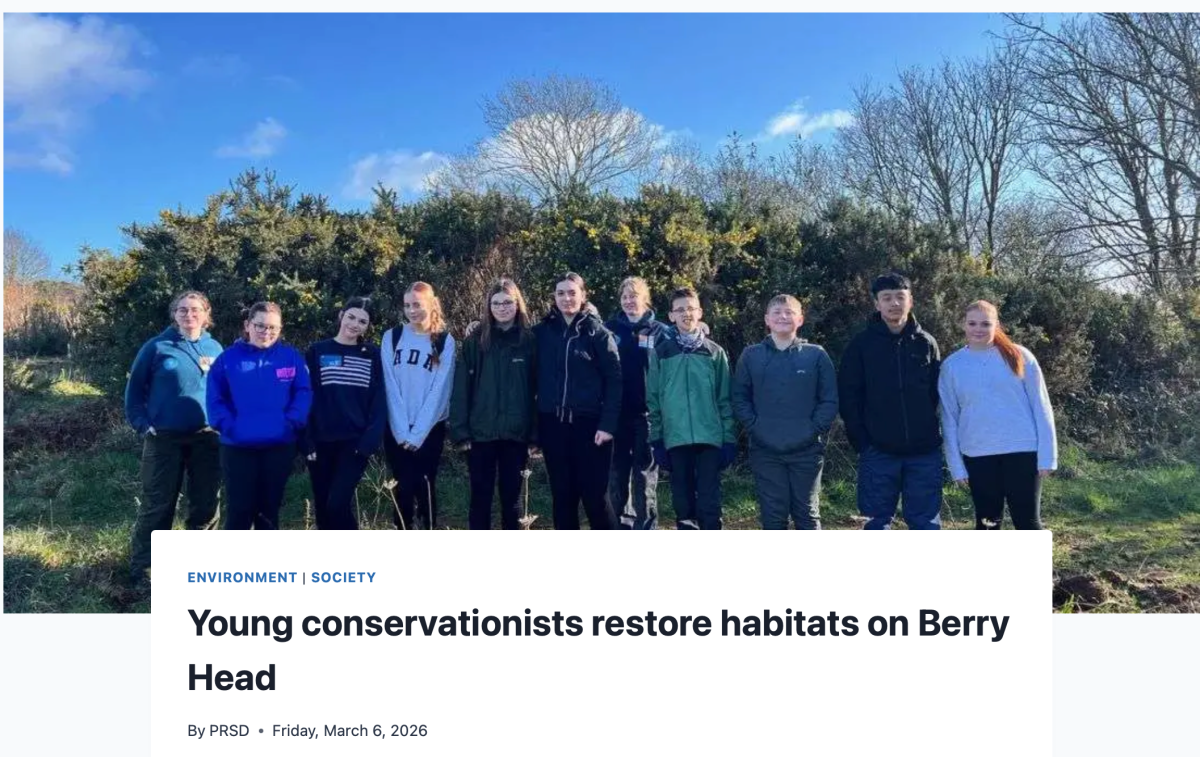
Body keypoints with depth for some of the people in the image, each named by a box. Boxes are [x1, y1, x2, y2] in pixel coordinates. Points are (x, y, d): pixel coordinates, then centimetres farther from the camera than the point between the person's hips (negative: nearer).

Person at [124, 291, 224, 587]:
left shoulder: (215, 349, 8)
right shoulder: (157, 347, -2)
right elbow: (135, 388, 2)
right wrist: (142, 424, -6)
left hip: (206, 439, 3)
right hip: (164, 438, -3)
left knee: (205, 505, 8)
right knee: (157, 506, 2)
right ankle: (141, 568, 13)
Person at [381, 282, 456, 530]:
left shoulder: (445, 341, 0)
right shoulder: (392, 337, 3)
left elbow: (439, 390, -6)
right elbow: (391, 387, -3)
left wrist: (418, 434, -12)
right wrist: (402, 431, -11)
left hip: (430, 428, -1)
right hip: (397, 429, 1)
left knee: (425, 486, 0)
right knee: (404, 487, 2)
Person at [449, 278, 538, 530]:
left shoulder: (530, 340, 1)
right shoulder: (475, 341, 1)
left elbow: (537, 388, 0)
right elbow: (461, 389, -1)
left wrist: (535, 433, -4)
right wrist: (460, 430, -8)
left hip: (516, 433, 0)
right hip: (480, 433, 0)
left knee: (511, 496, 11)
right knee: (480, 496, 8)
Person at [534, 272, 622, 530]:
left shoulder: (598, 332, -2)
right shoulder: (542, 332, 6)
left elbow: (614, 380, -6)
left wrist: (608, 424, -13)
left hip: (588, 424, -3)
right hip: (553, 424, 3)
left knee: (595, 495, 1)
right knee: (562, 496, 9)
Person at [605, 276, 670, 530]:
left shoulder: (661, 332, 3)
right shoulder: (610, 328, 7)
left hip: (647, 415, -2)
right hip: (617, 414, 2)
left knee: (644, 477, 3)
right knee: (617, 476, 9)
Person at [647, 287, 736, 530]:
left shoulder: (715, 352, 6)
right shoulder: (660, 353, 5)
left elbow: (725, 399, 5)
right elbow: (652, 399, 5)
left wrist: (729, 439, 0)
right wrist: (656, 439, 0)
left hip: (710, 438, 0)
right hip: (676, 439, 1)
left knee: (709, 501, 1)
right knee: (683, 500, 8)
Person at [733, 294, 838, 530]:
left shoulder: (816, 355, 2)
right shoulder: (751, 355, 5)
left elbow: (830, 400, 1)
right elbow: (739, 398, 4)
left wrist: (814, 430, -10)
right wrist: (754, 426, -9)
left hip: (806, 451, 0)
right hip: (765, 452, 1)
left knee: (808, 514, 8)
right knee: (773, 516, 6)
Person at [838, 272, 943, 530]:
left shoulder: (926, 343, 6)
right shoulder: (861, 344, 0)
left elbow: (938, 393, 8)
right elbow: (848, 397, -1)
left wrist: (930, 433, 1)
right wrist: (861, 441, -6)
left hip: (924, 451, 1)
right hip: (879, 451, -1)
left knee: (926, 523, 7)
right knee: (878, 522, 6)